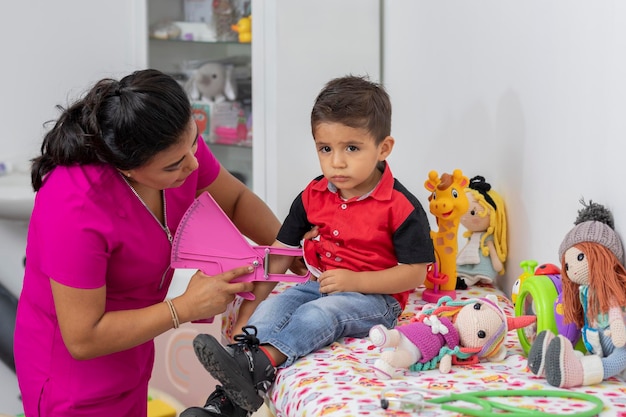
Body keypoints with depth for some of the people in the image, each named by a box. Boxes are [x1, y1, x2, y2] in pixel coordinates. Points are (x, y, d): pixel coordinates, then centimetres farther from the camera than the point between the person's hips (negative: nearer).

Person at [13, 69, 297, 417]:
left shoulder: (179, 144, -16)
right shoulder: (75, 211, -35)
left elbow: (235, 199, 4)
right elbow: (83, 339, -28)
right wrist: (187, 307, -26)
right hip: (71, 370, -6)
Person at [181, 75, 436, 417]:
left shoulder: (401, 206, -13)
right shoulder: (313, 196, 4)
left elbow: (414, 274, -12)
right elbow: (280, 252, 7)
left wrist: (355, 280, -21)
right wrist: (253, 299, -2)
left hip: (375, 296, -5)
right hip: (320, 286, 5)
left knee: (317, 314, -33)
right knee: (271, 308, -19)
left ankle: (258, 367, -48)